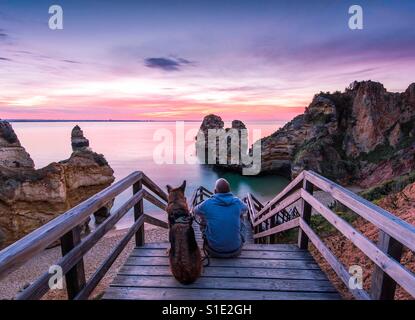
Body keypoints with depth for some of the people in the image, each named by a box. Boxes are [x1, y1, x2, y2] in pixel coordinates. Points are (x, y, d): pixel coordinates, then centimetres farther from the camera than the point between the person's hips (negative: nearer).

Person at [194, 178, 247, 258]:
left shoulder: (207, 204, -12)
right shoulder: (237, 202, -8)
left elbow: (195, 211, 12)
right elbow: (245, 208, 18)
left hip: (214, 251, -1)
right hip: (235, 250, 2)